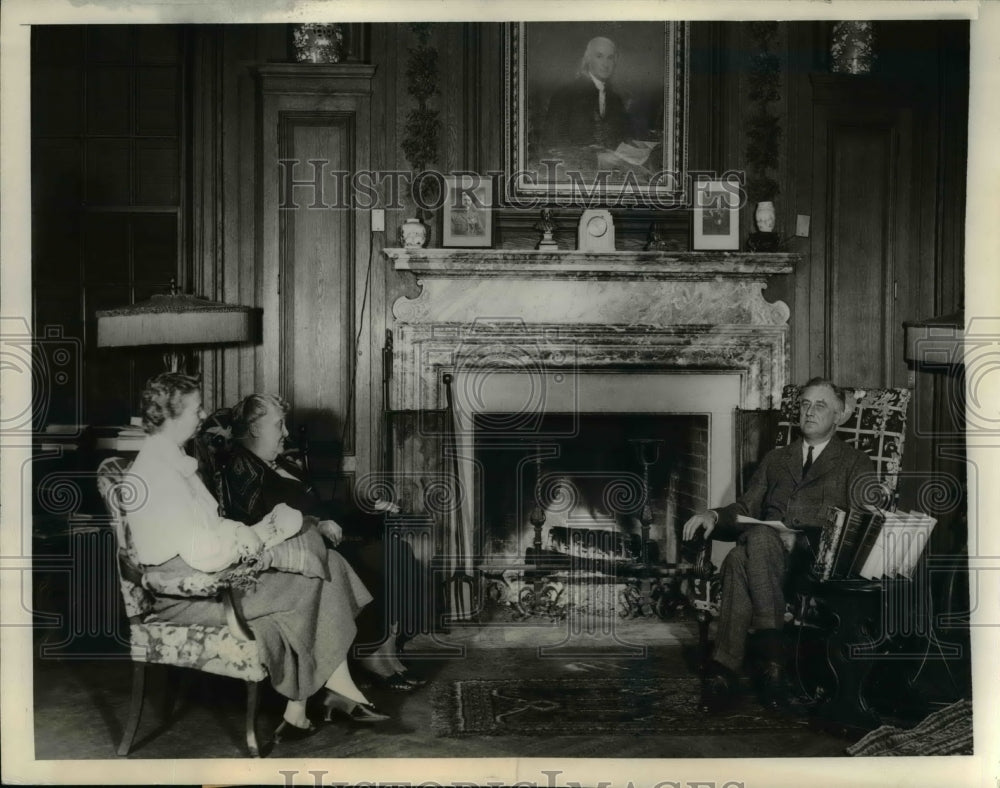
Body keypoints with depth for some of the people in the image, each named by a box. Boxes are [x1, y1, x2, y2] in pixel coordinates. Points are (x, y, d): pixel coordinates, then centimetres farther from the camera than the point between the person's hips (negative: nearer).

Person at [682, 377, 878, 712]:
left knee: (759, 538, -37)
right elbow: (746, 508, 26)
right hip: (765, 550, 4)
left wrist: (802, 539, -14)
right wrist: (714, 515, 1)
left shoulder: (855, 464, 16)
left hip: (816, 557, -3)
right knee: (740, 557, -35)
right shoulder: (775, 459, 31)